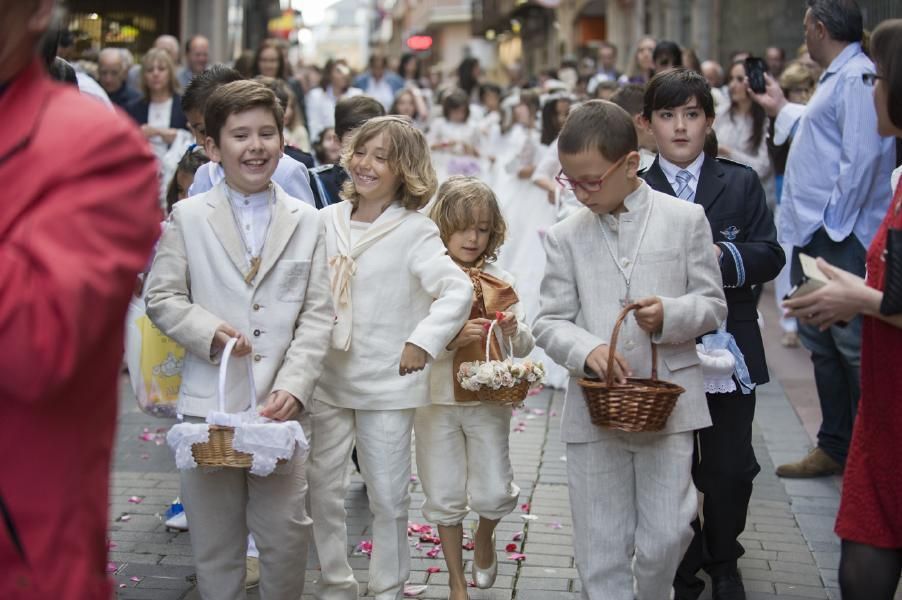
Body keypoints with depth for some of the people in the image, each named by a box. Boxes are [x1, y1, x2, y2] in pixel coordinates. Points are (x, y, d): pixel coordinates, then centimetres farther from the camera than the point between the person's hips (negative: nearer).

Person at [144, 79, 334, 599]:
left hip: (281, 402, 1)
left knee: (287, 534, 2)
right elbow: (161, 297, 4)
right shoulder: (187, 217, 5)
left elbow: (318, 314, 2)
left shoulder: (306, 221, 7)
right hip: (209, 401, 0)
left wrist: (295, 385, -10)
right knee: (215, 538, 9)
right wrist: (207, 330, -15)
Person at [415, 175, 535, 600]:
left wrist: (513, 332, -16)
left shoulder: (499, 281, 3)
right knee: (445, 497, 7)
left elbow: (524, 347, 6)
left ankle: (484, 535, 35)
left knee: (495, 494, 0)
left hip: (489, 401, 2)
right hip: (437, 401, -2)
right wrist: (451, 338, -27)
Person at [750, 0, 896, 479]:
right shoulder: (836, 79, 17)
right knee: (821, 343, 16)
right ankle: (834, 447, 26)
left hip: (839, 239, -11)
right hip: (813, 234, 11)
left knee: (852, 347, -5)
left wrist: (834, 224, -19)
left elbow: (862, 158, -21)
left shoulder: (857, 78, -15)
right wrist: (780, 109, 37)